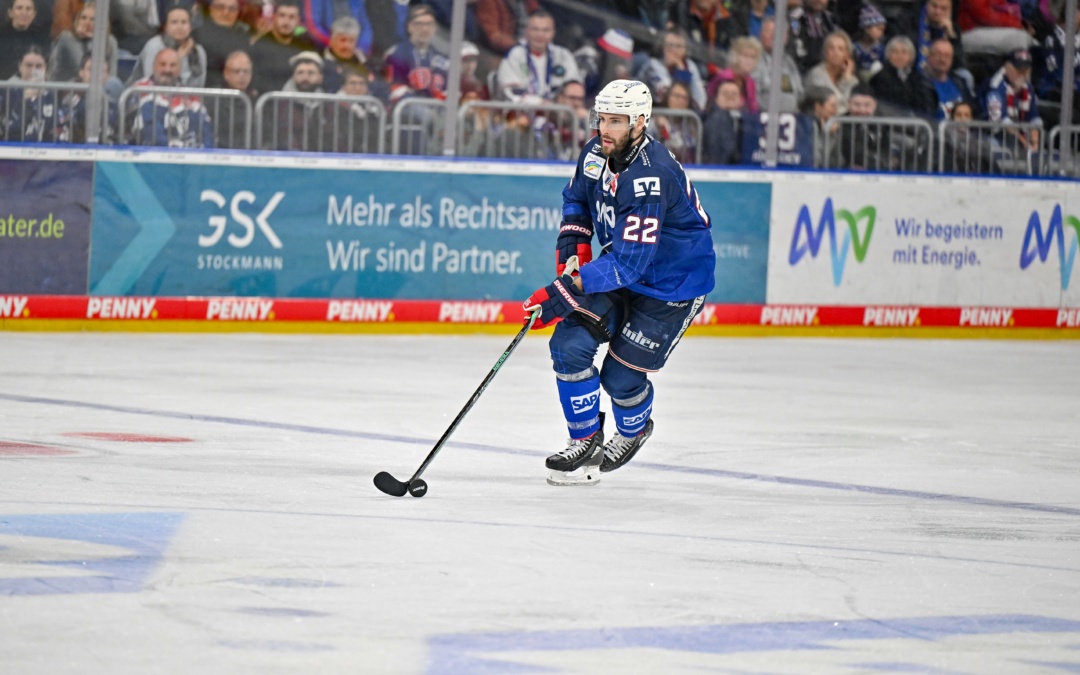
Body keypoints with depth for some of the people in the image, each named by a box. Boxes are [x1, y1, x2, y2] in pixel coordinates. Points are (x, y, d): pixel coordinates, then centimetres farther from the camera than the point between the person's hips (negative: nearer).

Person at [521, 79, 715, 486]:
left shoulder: (650, 178, -34)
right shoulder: (596, 154, -8)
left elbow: (629, 262, -37)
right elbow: (577, 198, 16)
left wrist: (563, 293, -40)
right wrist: (572, 242, -4)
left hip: (673, 285, -7)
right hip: (623, 269, 7)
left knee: (620, 375, -6)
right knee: (570, 343, -10)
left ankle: (634, 430, 29)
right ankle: (586, 440, 6)